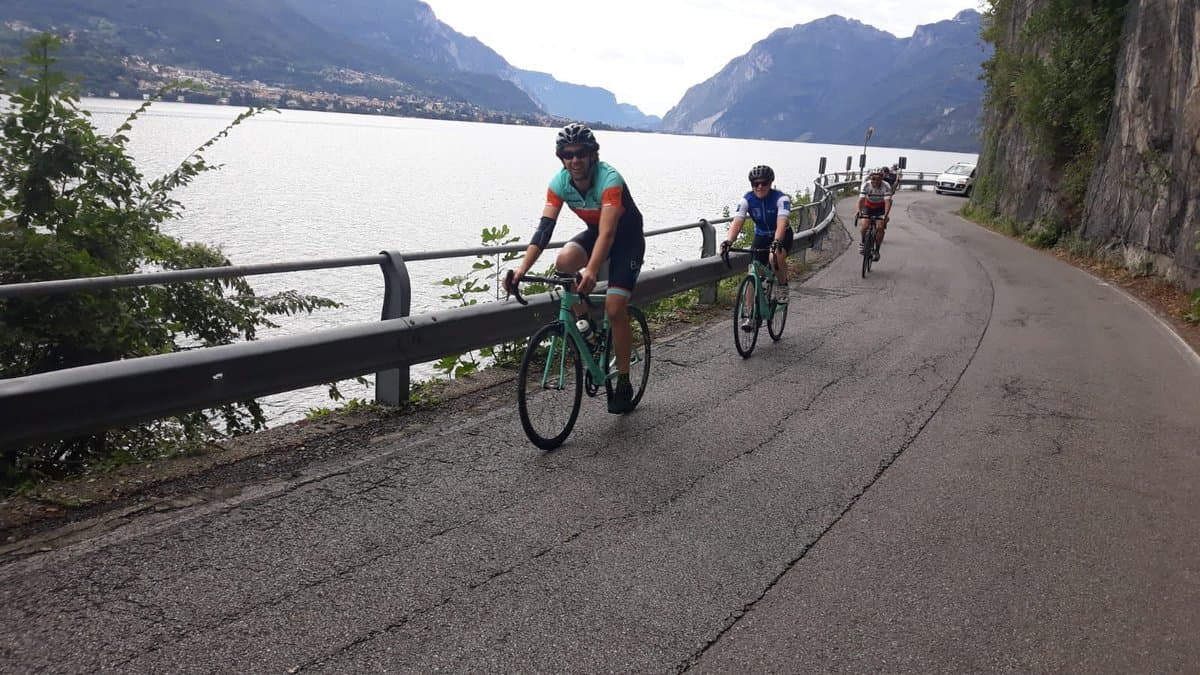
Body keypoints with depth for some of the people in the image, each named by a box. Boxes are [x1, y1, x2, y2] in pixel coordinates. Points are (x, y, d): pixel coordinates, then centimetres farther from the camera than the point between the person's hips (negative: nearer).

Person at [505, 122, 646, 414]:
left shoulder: (610, 180, -33)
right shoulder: (560, 182, -17)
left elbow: (608, 232, -44)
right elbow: (544, 228, -23)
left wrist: (591, 272, -59)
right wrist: (523, 268, -37)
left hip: (627, 239, -5)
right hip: (595, 233, 5)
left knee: (614, 309, -15)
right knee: (564, 262, -29)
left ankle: (624, 384, 1)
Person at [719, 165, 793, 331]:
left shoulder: (781, 198, -25)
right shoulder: (747, 200, -16)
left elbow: (782, 223, -40)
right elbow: (737, 222, -27)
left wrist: (776, 242, -58)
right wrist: (728, 241, -45)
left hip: (782, 236, -3)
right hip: (761, 237, 4)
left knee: (775, 257, -36)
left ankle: (782, 285, -6)